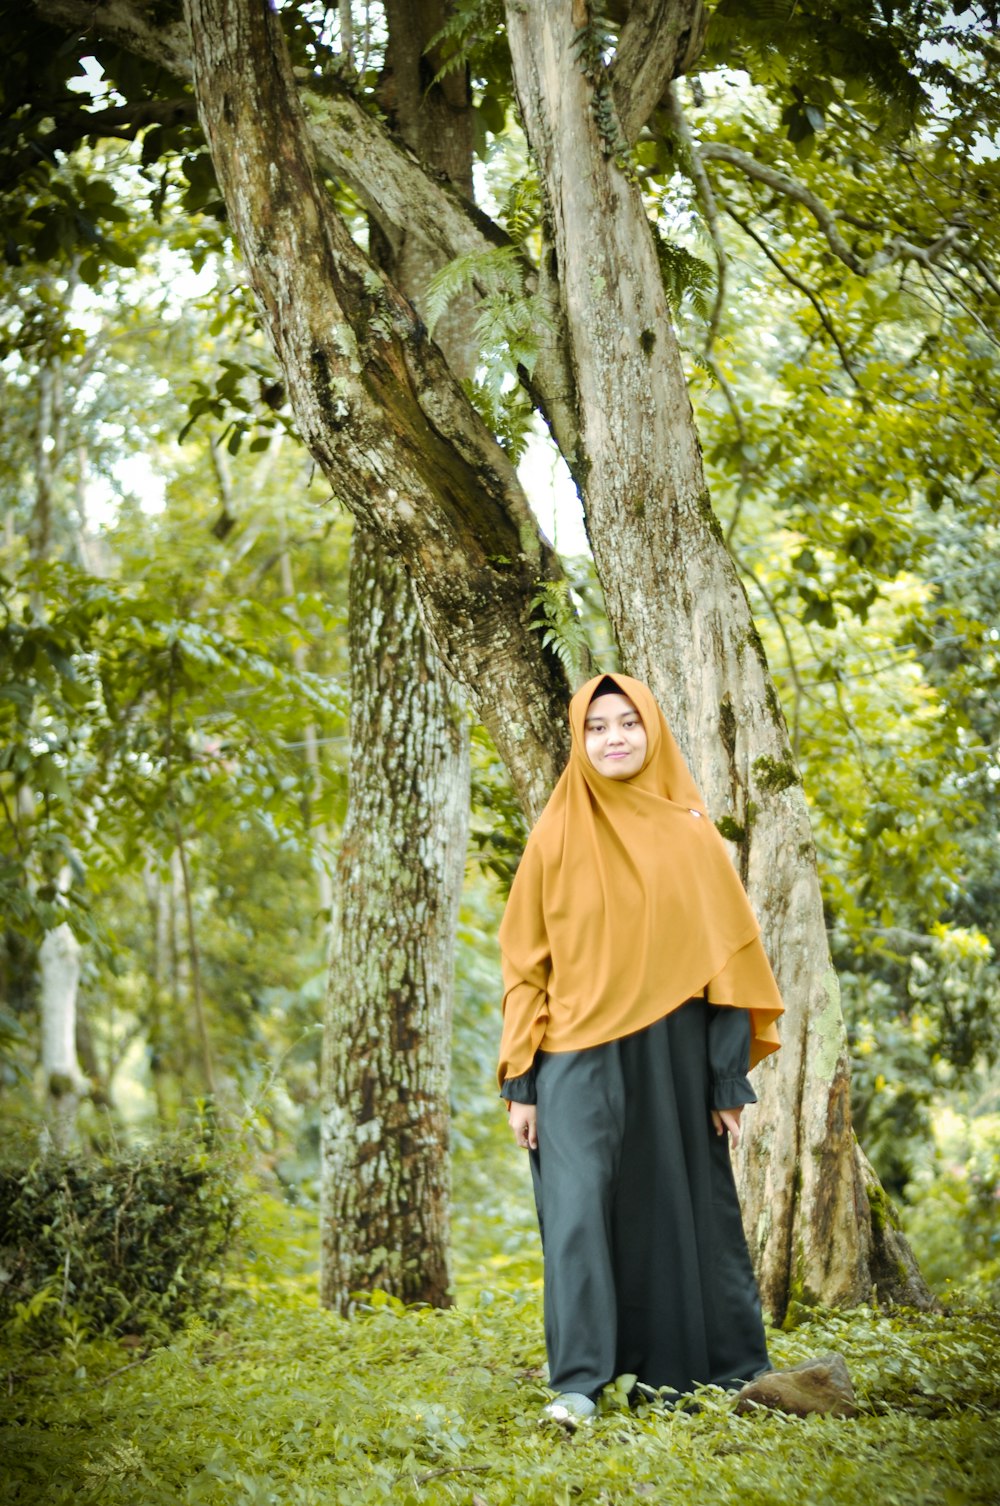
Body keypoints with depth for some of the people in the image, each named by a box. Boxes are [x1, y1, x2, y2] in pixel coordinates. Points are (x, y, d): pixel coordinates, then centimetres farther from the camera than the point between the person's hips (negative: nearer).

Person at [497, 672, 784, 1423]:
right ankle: (579, 1382, -7)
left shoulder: (690, 835, 5)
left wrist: (731, 1080, -1)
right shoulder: (555, 837, 5)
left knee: (683, 1208, 7)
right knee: (579, 1207, -11)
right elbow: (525, 964, 5)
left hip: (673, 1051, 1)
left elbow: (727, 958, 5)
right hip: (580, 1052, 0)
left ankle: (726, 1369, 21)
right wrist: (520, 1082, -1)